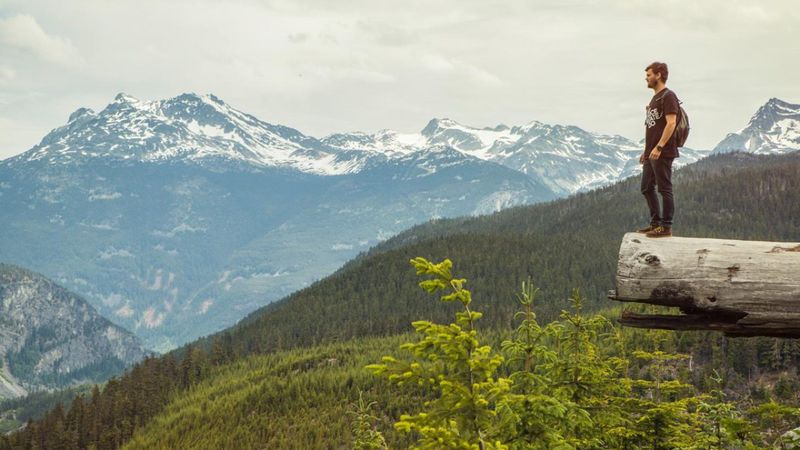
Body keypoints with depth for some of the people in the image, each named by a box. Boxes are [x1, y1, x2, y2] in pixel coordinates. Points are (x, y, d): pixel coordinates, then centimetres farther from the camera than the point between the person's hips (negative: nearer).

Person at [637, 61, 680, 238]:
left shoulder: (668, 96, -10)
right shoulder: (655, 98, 19)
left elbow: (671, 123, -20)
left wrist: (659, 147, -25)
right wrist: (646, 151, 20)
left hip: (663, 153, -10)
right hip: (651, 154, 10)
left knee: (665, 189, -5)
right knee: (646, 188, 13)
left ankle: (666, 226, -1)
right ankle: (655, 222, 21)